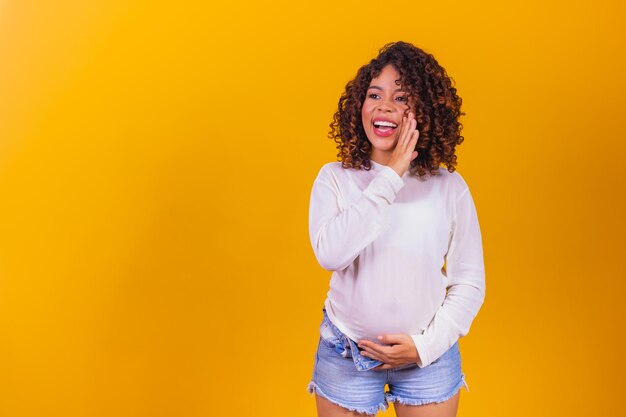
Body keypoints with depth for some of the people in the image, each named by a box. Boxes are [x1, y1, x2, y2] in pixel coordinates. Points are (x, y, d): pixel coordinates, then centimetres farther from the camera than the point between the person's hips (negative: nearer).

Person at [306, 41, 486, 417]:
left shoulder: (450, 187, -4)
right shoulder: (335, 178, -5)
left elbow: (470, 282, 0)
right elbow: (330, 254, -22)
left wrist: (426, 344, -10)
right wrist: (390, 177, -19)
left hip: (428, 354, 0)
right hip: (346, 356, 0)